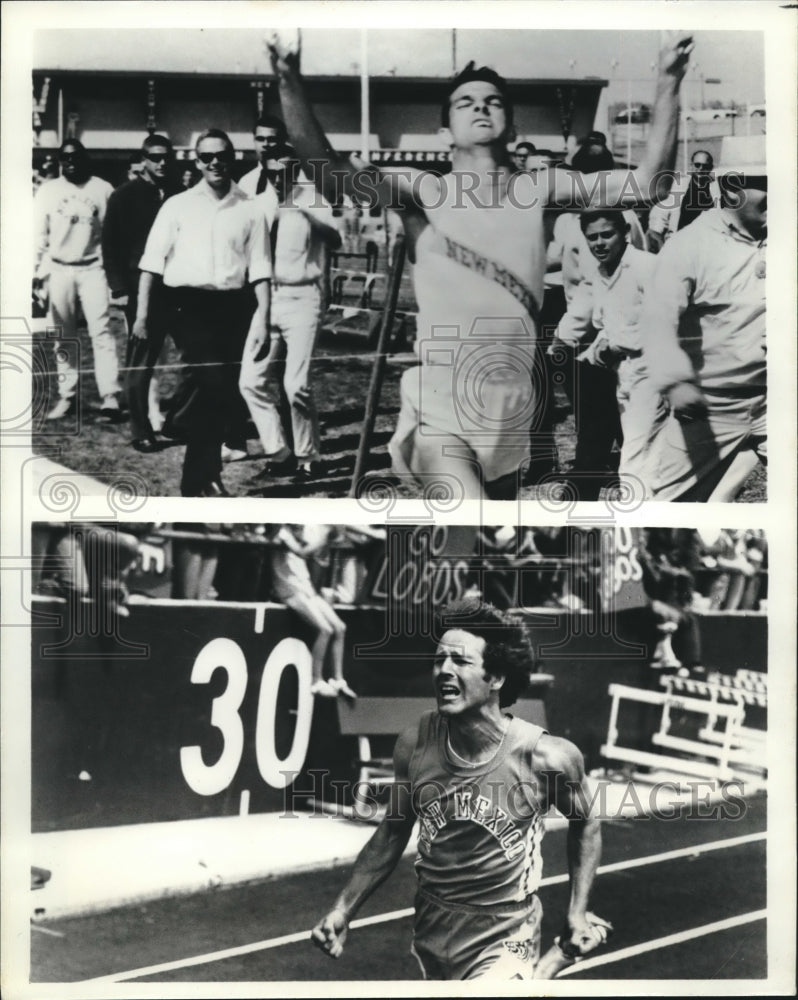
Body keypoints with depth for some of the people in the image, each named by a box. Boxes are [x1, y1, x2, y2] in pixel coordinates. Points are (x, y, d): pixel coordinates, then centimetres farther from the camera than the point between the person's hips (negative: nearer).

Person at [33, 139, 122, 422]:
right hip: (59, 269, 2)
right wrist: (34, 270, -7)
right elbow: (39, 234, 3)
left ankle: (110, 397, -12)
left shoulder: (102, 189, 0)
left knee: (101, 331, -10)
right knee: (64, 336, 8)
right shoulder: (47, 191, 4)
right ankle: (66, 396, 15)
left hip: (92, 268, -2)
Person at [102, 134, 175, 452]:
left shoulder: (176, 196, 11)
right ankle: (141, 431, 6)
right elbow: (110, 246, 0)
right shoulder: (125, 196, 2)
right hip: (140, 290, -3)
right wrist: (120, 288, -8)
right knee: (139, 362, -1)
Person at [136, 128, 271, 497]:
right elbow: (152, 262, 4)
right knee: (211, 379, -21)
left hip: (232, 306, 2)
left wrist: (262, 316, -3)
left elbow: (259, 269, 6)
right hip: (188, 303, -2)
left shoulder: (249, 210, 7)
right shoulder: (177, 205, 5)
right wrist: (142, 313, 0)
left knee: (224, 391, 4)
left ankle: (199, 477, 19)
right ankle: (205, 473, 0)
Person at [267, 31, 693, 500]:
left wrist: (669, 82, -5)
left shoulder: (540, 190, 5)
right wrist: (291, 82, -27)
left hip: (515, 414, 4)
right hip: (442, 411, -4)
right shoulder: (424, 193, -1)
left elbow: (647, 182, 1)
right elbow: (328, 170, -14)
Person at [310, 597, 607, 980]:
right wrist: (343, 909, 0)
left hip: (503, 941, -4)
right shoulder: (414, 744, -12)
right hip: (432, 930, 4)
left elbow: (586, 825, 1)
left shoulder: (545, 757, -19)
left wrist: (577, 912, -2)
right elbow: (392, 833, 4)